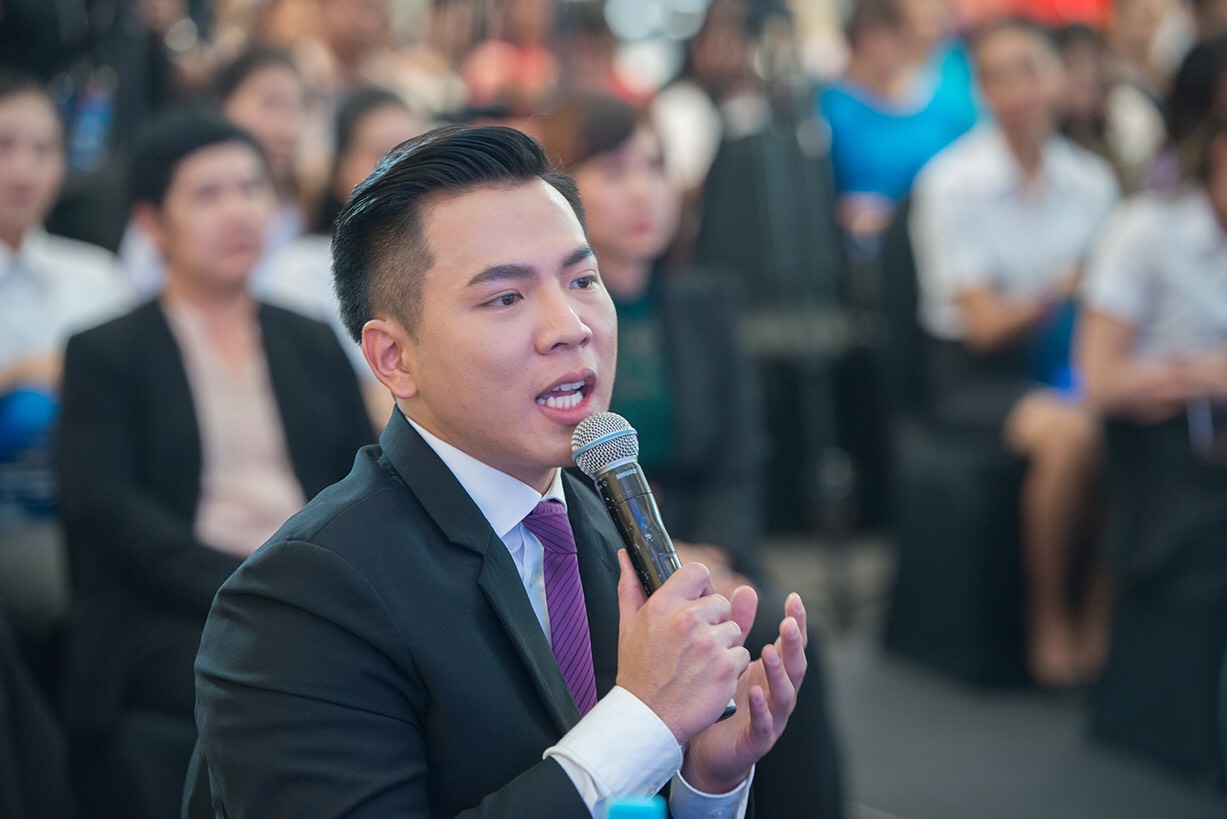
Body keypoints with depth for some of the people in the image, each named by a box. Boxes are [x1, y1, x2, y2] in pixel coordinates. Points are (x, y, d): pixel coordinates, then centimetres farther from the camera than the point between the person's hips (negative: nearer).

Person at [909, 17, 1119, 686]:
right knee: (1068, 432, -34)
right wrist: (1066, 287, -28)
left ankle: (1100, 616, -16)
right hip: (973, 371, -4)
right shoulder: (953, 183, -10)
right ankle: (1047, 622, -17)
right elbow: (986, 327, -14)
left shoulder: (1091, 180, 4)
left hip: (1063, 356, 4)